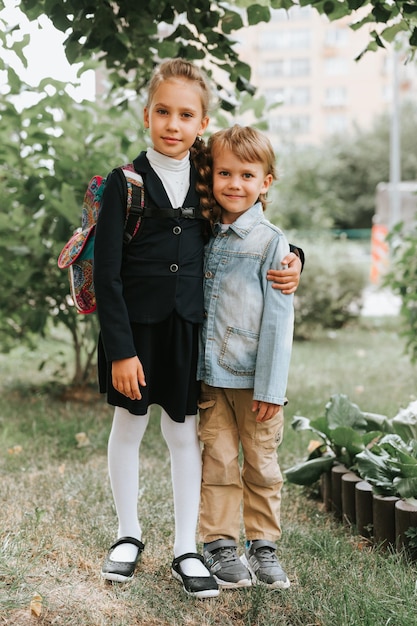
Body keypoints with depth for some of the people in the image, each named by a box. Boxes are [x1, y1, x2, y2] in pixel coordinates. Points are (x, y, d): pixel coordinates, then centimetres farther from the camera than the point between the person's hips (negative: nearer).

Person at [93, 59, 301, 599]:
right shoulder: (126, 181, -7)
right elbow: (107, 274, -10)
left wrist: (290, 258, -5)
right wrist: (121, 349, -15)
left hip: (189, 328, 2)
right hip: (135, 326, -2)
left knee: (185, 433, 8)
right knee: (128, 426, 11)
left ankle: (186, 549, 18)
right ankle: (129, 535, 30)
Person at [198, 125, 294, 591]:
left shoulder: (271, 242, -6)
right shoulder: (205, 237, 6)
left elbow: (278, 319, -9)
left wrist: (270, 388, -12)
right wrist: (194, 372, 8)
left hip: (254, 378, -3)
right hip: (210, 376, 3)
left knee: (261, 465, 8)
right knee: (219, 461, 7)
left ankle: (263, 546, 21)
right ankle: (220, 546, 17)